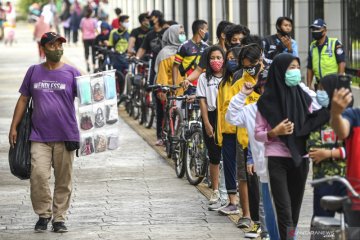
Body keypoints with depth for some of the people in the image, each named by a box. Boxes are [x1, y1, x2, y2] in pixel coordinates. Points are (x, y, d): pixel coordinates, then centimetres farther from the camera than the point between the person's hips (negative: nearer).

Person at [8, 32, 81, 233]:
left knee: (64, 180, 4)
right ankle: (43, 215, 6)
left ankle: (59, 218, 15)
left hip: (65, 135, 0)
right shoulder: (34, 72, 8)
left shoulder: (71, 73, 2)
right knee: (38, 175, -11)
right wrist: (14, 127, 8)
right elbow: (23, 99, 13)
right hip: (39, 136, 1)